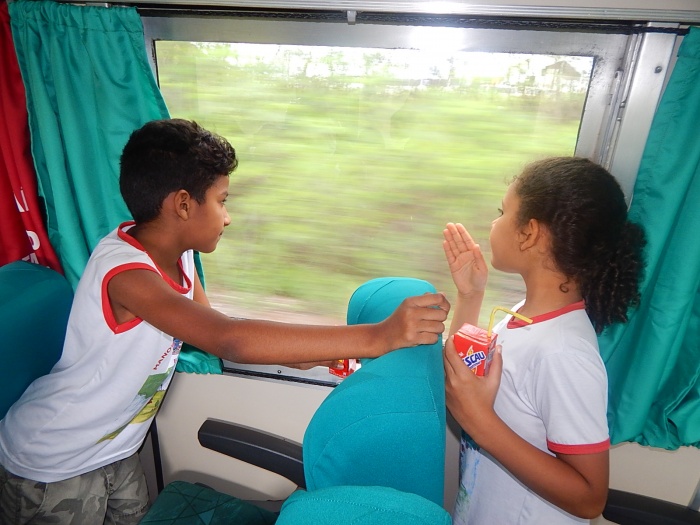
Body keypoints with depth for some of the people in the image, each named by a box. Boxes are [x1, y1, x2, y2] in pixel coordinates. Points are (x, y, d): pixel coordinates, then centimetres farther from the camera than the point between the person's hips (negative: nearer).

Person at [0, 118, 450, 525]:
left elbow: (215, 337, 0)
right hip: (51, 467, -6)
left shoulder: (177, 255, -8)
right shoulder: (124, 271, -35)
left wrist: (312, 351, -12)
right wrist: (377, 337, -50)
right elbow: (230, 340, -48)